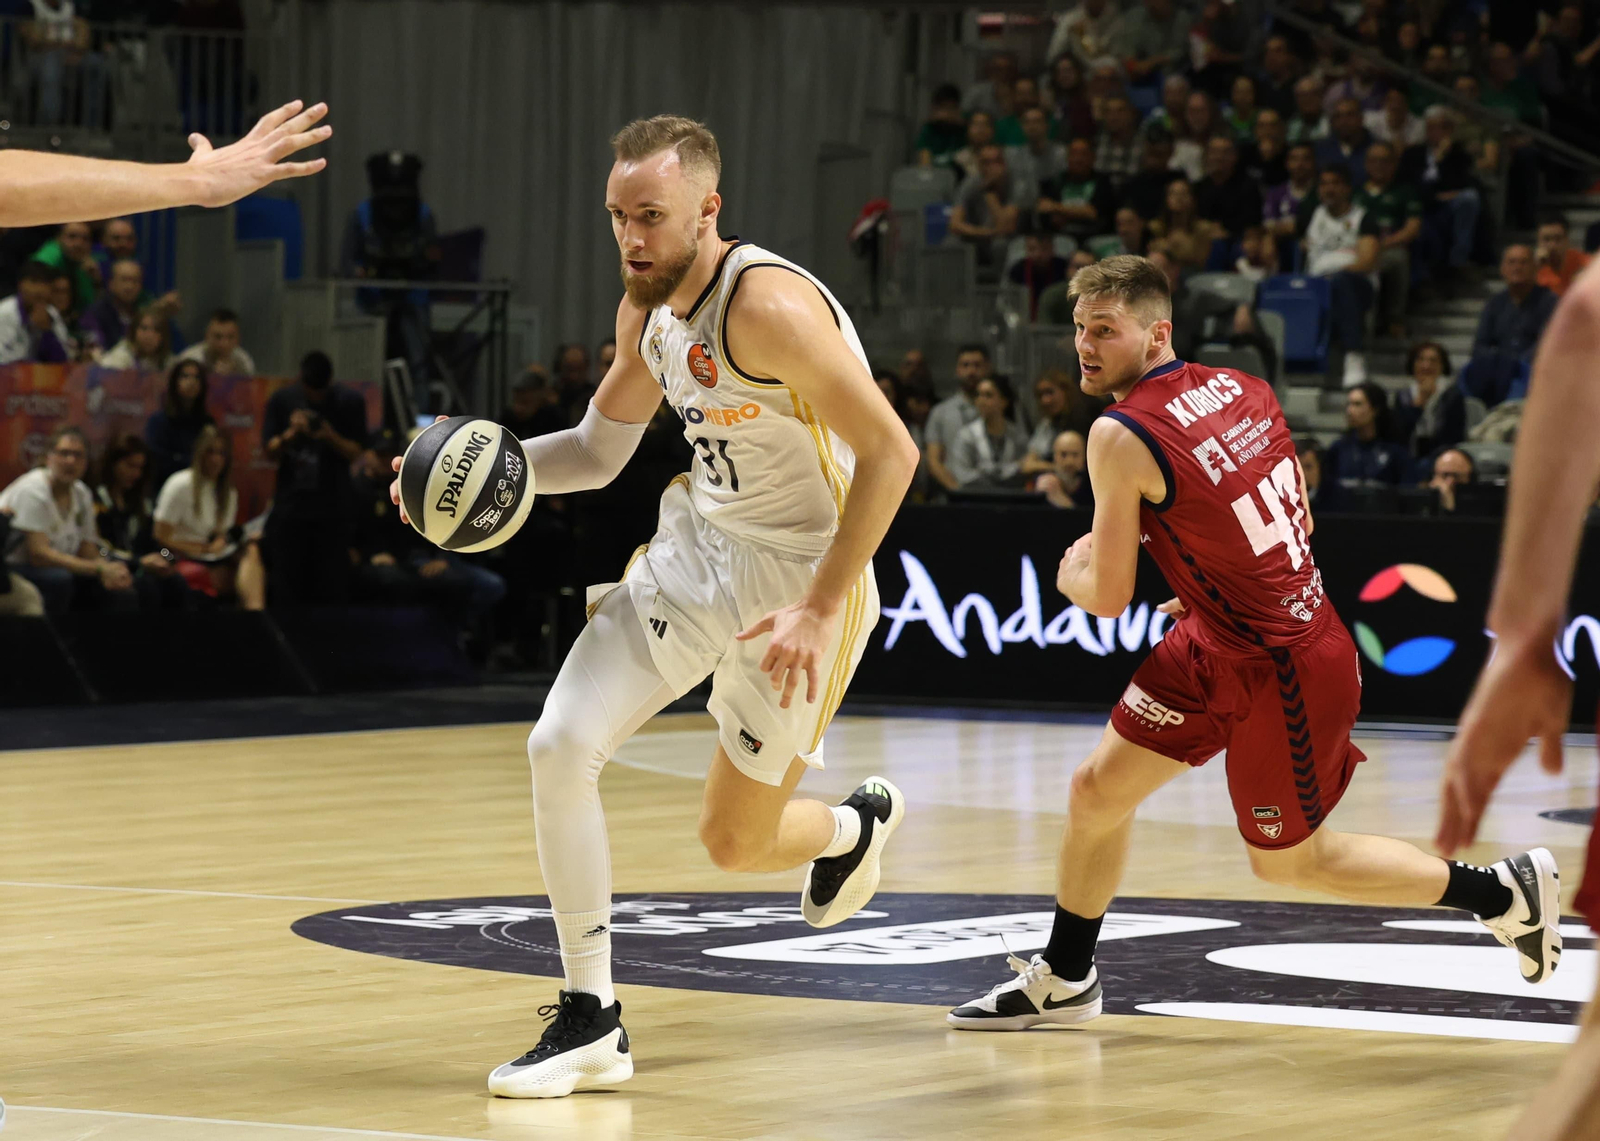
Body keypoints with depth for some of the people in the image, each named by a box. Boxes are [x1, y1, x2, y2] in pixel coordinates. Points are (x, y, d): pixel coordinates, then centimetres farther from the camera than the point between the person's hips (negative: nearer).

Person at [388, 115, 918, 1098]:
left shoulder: (768, 306, -26)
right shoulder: (648, 307, 1)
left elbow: (891, 452, -27)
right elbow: (600, 449, 15)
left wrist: (820, 611, -29)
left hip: (799, 574, -7)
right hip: (696, 547, 7)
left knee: (736, 842, 5)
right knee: (560, 748, -10)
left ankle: (856, 825, 44)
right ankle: (592, 1023, 1)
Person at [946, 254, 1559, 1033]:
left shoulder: (1122, 435, -22)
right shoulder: (1241, 389, 1)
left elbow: (1108, 597, -17)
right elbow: (1300, 524, 12)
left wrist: (1069, 573, 6)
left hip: (1284, 672, -9)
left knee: (1289, 861, 10)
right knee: (1097, 791, 13)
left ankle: (1505, 892, 19)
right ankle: (1064, 981, 29)